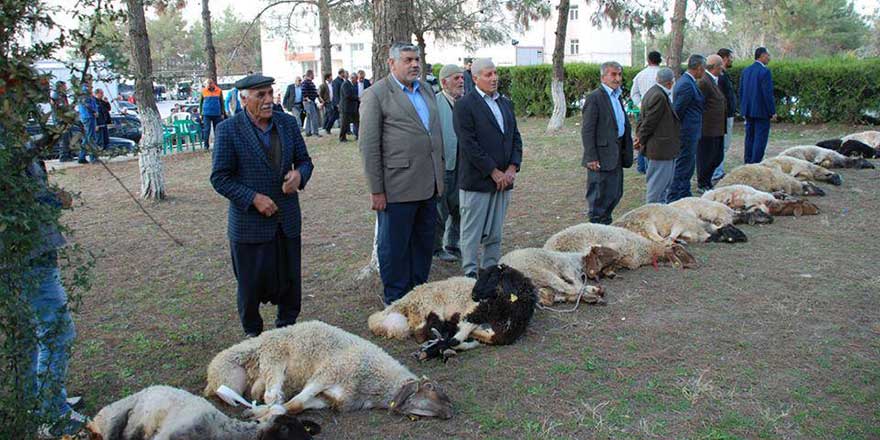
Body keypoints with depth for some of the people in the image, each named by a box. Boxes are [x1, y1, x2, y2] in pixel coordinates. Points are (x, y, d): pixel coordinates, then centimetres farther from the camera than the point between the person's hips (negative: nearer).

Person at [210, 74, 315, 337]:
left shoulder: (288, 123, 3)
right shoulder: (228, 130, -10)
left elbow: (304, 160, 11)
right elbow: (220, 178, -9)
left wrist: (299, 175, -12)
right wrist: (253, 198, -19)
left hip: (288, 219, 4)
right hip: (250, 222, -4)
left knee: (290, 276, 14)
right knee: (251, 282, 9)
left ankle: (287, 325, 34)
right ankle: (252, 331, 30)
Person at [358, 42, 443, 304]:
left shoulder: (426, 90, 14)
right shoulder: (376, 95, -8)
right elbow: (368, 146, -11)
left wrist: (439, 176, 14)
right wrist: (376, 191, -14)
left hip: (428, 186, 7)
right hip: (397, 188, -7)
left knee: (424, 243, 16)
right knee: (394, 247, 5)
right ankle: (396, 302, 18)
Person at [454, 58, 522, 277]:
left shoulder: (506, 103, 14)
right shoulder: (464, 105, -8)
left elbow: (515, 137, 14)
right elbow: (469, 144, -15)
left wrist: (512, 168, -1)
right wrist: (494, 172, -14)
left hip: (503, 179, 6)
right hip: (476, 181, -6)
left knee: (495, 234, 13)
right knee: (472, 234, 1)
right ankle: (470, 274, 10)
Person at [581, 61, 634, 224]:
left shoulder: (617, 96, 15)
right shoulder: (594, 98, -12)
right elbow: (587, 130, -16)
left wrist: (626, 152, 15)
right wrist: (591, 158, -20)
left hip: (616, 155, 9)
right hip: (602, 157, -9)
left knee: (615, 194, 15)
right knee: (599, 195, -1)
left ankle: (605, 224, 27)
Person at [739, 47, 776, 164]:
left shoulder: (745, 71, 7)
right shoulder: (765, 72, -15)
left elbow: (741, 91, 11)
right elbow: (768, 94, -17)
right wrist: (772, 112, -10)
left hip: (748, 110, 7)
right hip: (762, 111, -7)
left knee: (750, 137, 14)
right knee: (760, 138, -1)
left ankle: (747, 163, 19)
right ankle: (756, 164, -2)